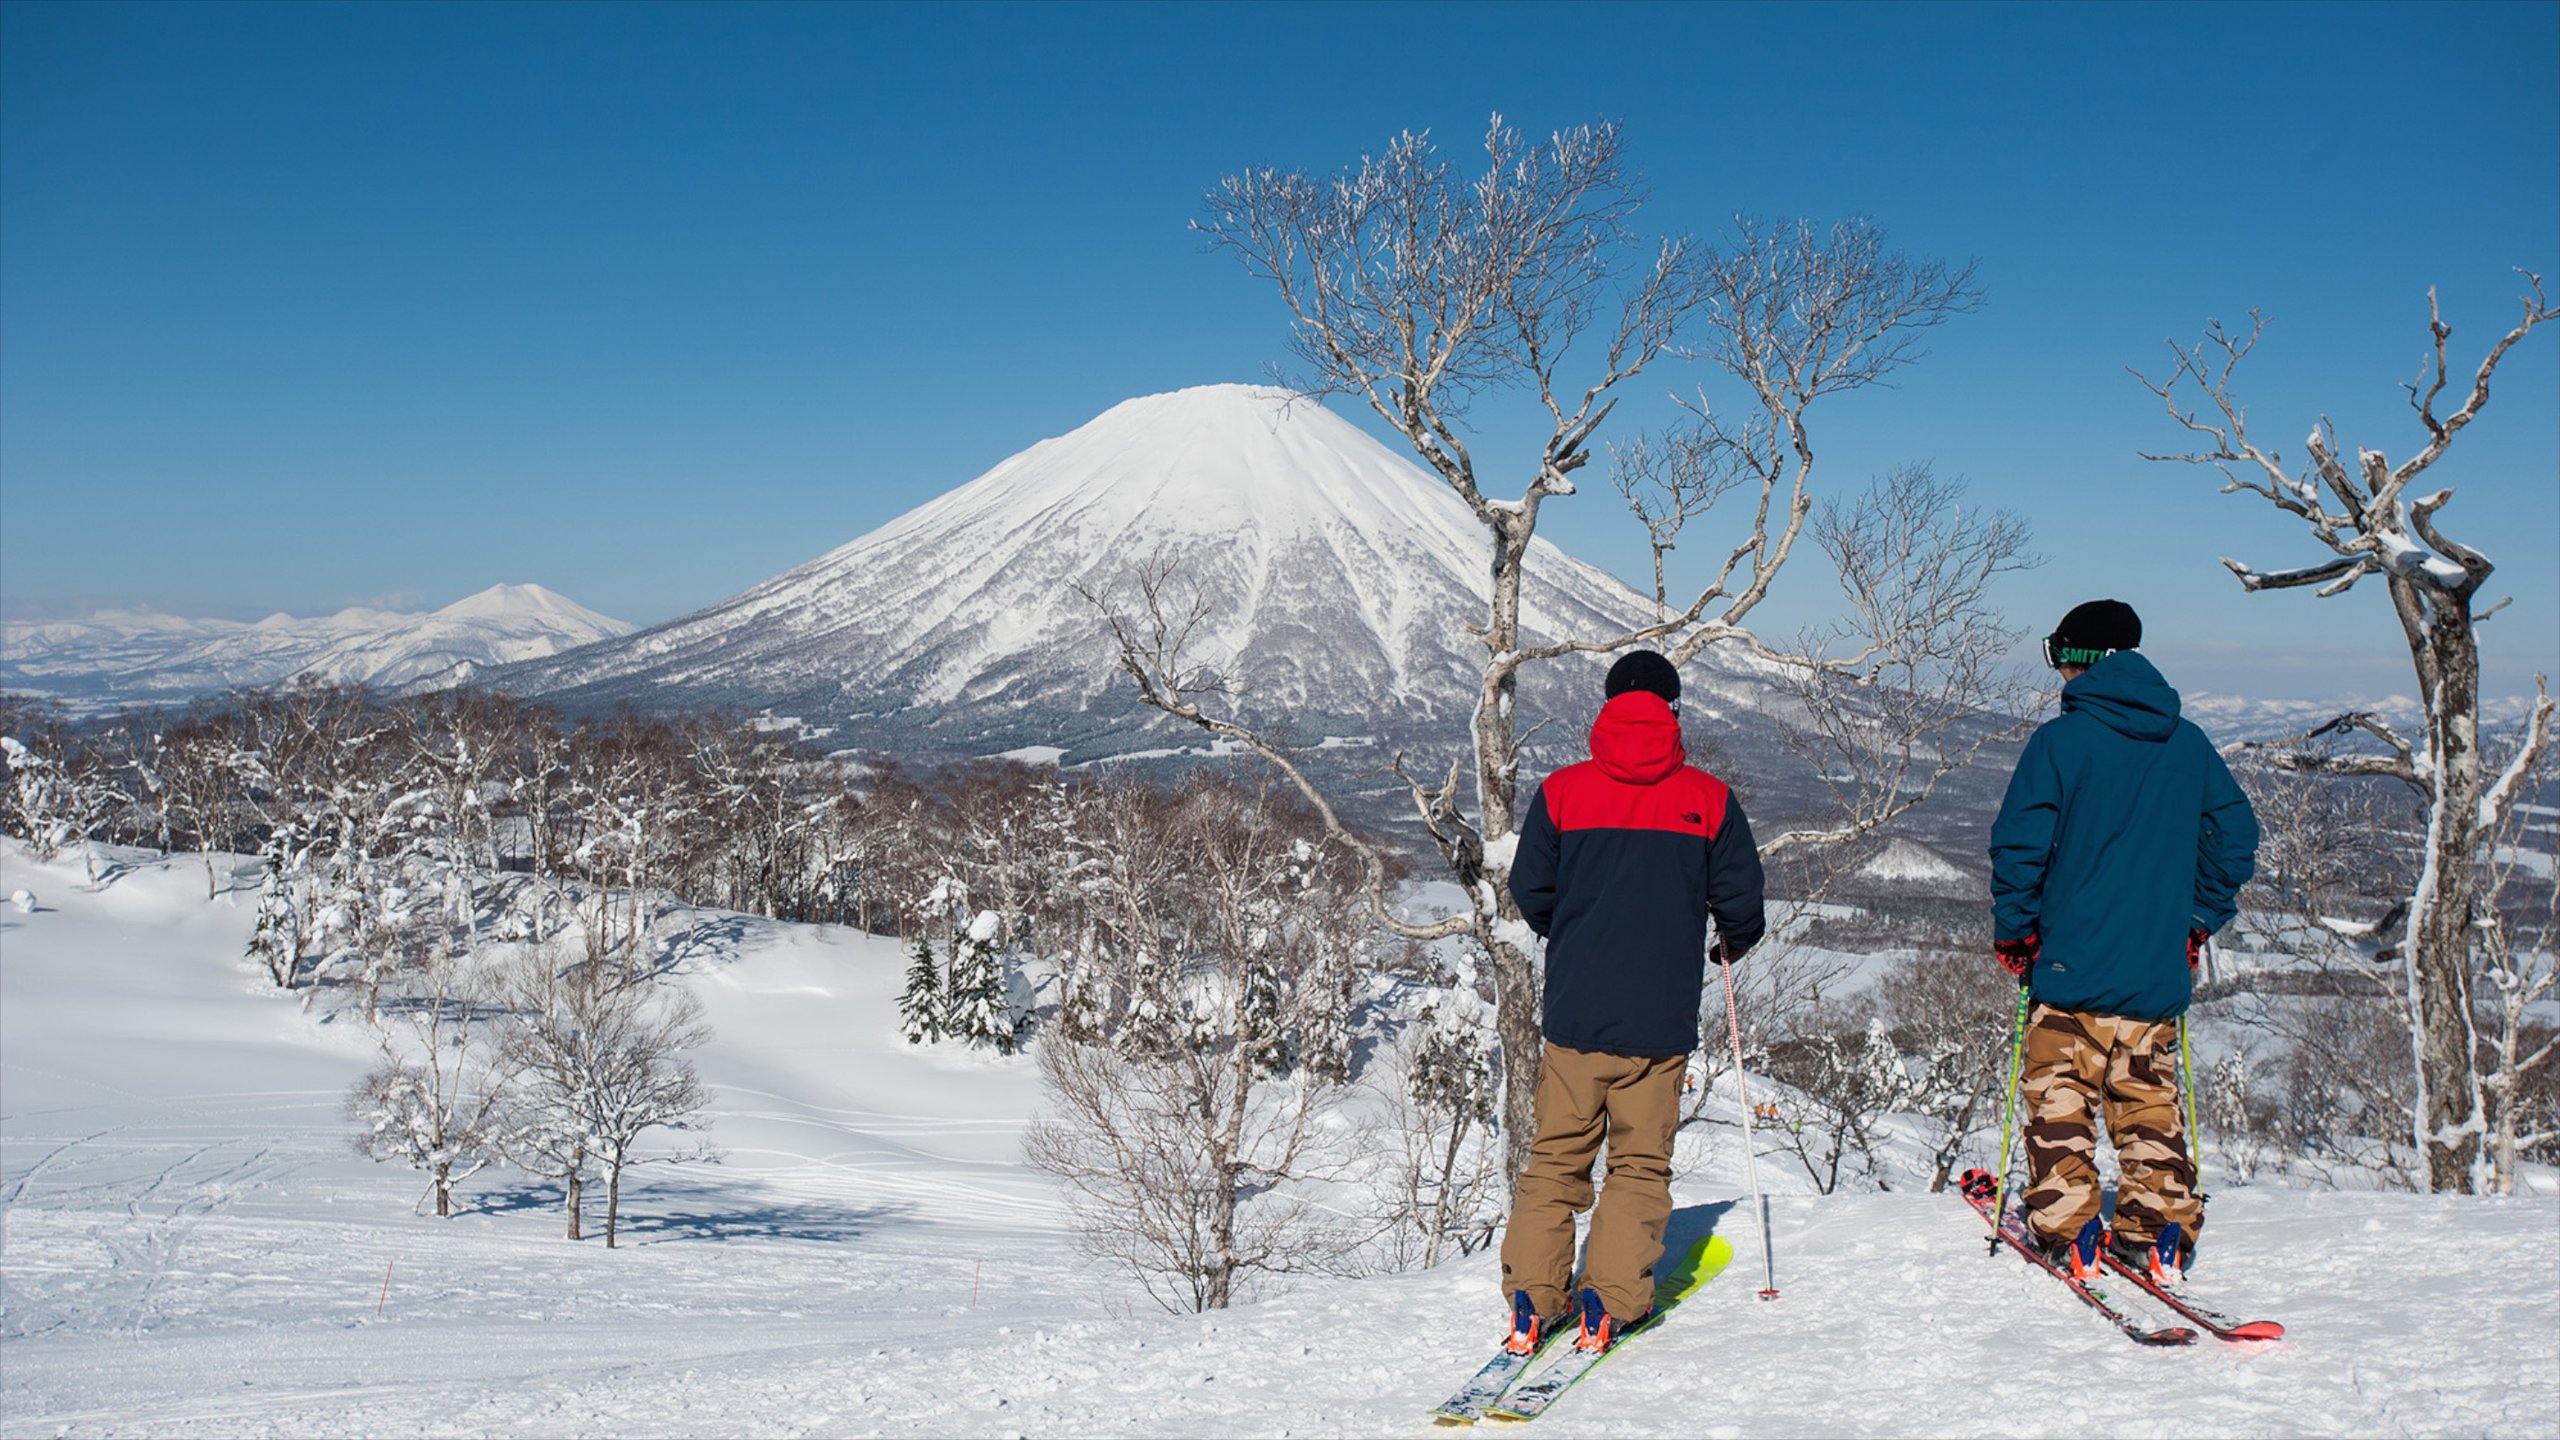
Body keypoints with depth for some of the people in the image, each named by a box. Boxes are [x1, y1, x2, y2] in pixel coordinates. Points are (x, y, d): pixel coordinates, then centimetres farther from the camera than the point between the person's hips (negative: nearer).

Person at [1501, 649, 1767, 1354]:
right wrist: (1733, 943, 24)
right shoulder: (1709, 798, -2)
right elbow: (1740, 901, 1)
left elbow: (1529, 890, 3)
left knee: (1556, 1157, 11)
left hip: (1574, 1012, 1)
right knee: (1640, 1164, 10)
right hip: (1661, 1020, -1)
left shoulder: (1560, 791, -1)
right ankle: (1610, 1303, 4)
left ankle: (1531, 1299, 8)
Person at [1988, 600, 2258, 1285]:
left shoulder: (2060, 740, -9)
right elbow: (2235, 834, 12)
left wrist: (2013, 932, 0)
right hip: (2159, 968, 5)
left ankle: (2066, 1231, 2)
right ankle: (2161, 1230, 10)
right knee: (2149, 1100, 14)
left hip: (2074, 961, -4)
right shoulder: (2187, 743, 6)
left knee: (2060, 1096, 5)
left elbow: (2019, 843, -12)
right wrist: (2198, 922, 20)